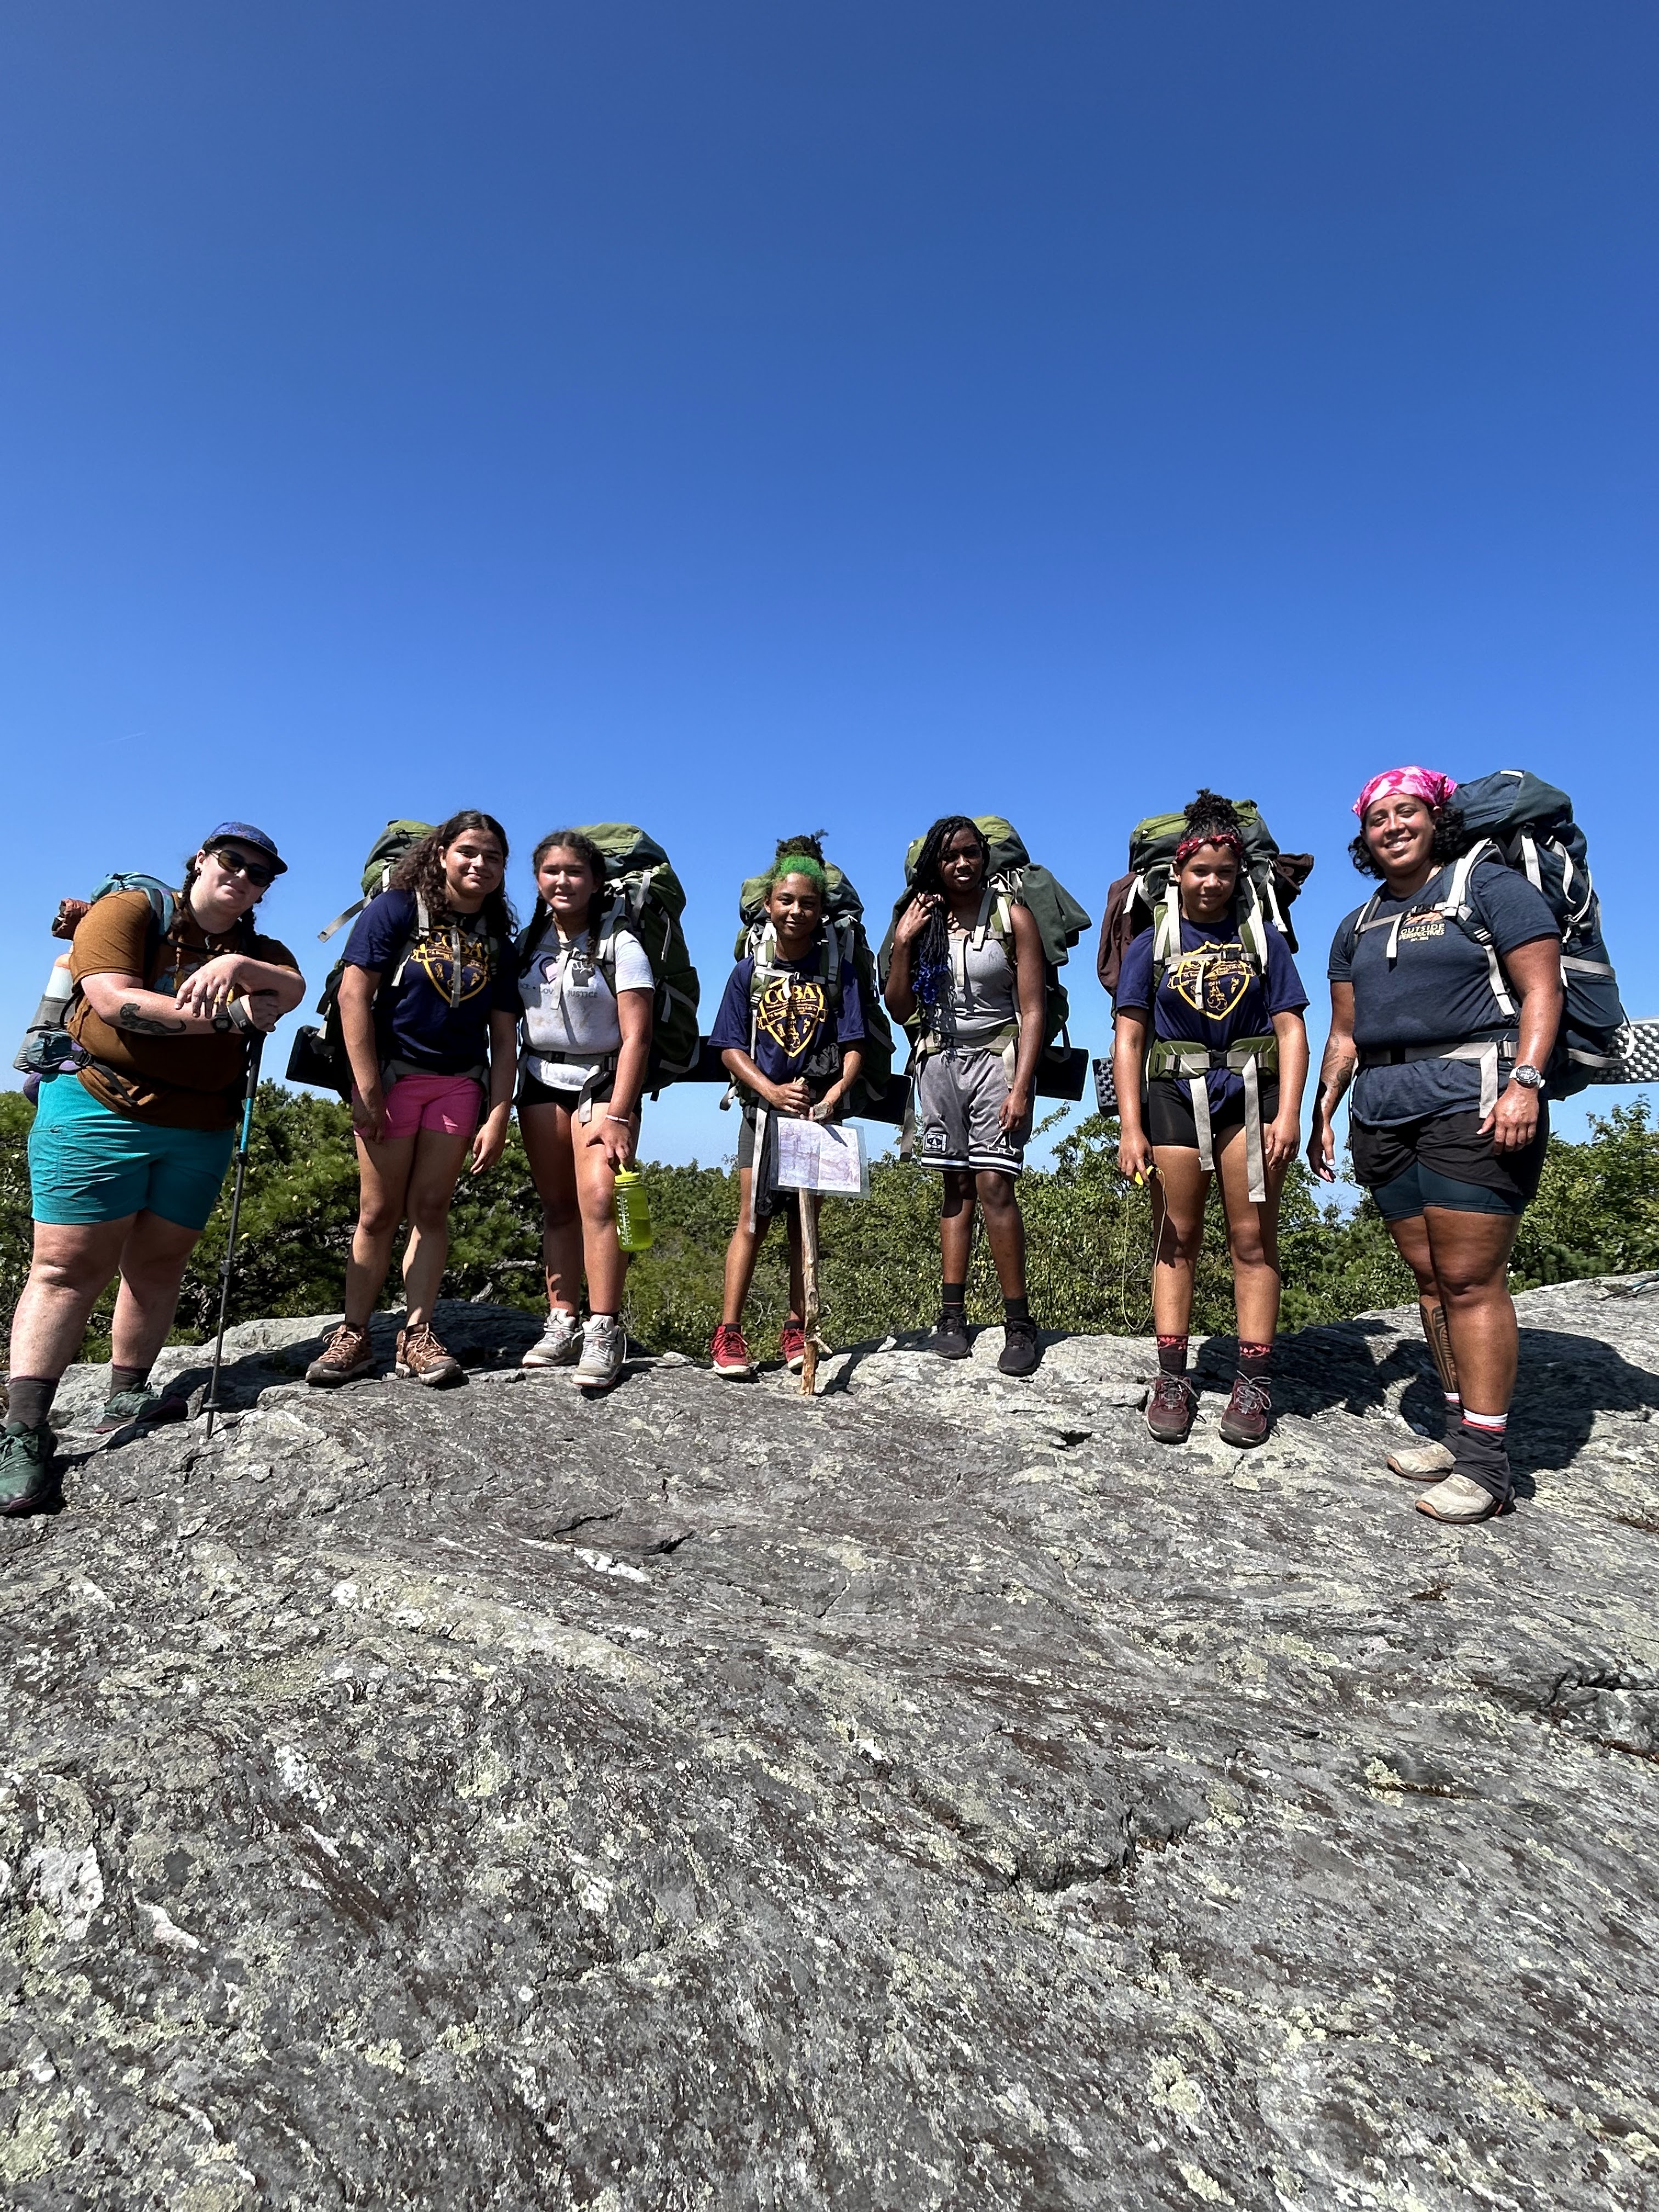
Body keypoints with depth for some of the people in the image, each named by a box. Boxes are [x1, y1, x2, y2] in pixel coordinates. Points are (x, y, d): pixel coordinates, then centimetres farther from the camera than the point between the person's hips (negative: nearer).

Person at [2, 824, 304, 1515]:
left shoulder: (256, 951, 13)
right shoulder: (129, 911, -2)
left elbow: (291, 989, -9)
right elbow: (116, 1001, -16)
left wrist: (237, 966, -29)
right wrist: (230, 1017, -16)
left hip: (200, 1131, 5)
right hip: (98, 1109, -5)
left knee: (159, 1263, 8)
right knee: (69, 1265, -8)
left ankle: (126, 1398, 19)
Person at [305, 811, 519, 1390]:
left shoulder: (498, 940, 9)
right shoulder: (397, 909, -2)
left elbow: (504, 1034, 7)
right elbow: (354, 995, -9)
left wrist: (499, 1115, -1)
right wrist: (367, 1090, -15)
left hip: (459, 1083, 3)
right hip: (392, 1076, -3)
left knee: (429, 1208, 4)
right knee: (380, 1213, 0)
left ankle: (417, 1334, 10)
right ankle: (354, 1336, 10)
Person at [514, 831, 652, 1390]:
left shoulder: (619, 945, -5)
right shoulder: (527, 943, 10)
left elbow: (635, 1036, -10)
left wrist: (617, 1114, -18)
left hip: (602, 1080, -4)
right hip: (540, 1081, 5)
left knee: (598, 1197, -18)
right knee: (556, 1204, 4)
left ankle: (603, 1333, -15)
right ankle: (562, 1323, 11)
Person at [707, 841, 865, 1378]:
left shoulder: (838, 971, 2)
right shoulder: (749, 972, 3)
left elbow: (853, 1048, -2)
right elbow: (730, 1046, -1)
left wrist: (833, 1096, -20)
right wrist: (772, 1091, -17)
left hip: (819, 1110, 1)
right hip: (764, 1107, 0)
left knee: (805, 1222, 7)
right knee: (753, 1219, -5)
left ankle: (797, 1331, 15)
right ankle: (729, 1334, 0)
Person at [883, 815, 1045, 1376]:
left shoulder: (1013, 918, -2)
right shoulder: (923, 921, 7)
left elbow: (1032, 1010, -5)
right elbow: (900, 1010, 6)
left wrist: (1021, 1087, -14)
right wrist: (902, 944, -7)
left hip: (997, 1058, -3)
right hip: (940, 1062, 3)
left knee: (993, 1184, -12)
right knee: (956, 1187, 4)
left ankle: (1019, 1323, -4)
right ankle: (952, 1314, 8)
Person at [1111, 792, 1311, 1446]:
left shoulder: (1263, 940, 10)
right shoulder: (1151, 945, 8)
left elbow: (1291, 1030, 4)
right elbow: (1129, 1039, 2)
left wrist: (1288, 1113, -9)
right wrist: (1130, 1127, -7)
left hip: (1250, 1096, 0)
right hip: (1174, 1097, 0)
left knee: (1253, 1239, 0)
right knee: (1175, 1238, 3)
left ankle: (1254, 1381, 7)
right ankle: (1172, 1378, 9)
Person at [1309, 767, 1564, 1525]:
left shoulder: (1488, 885, 3)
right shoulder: (1357, 927, 20)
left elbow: (1541, 987, -6)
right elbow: (1345, 1034, 20)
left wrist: (1525, 1081, -18)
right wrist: (1323, 1113, 11)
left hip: (1472, 1097, -6)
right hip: (1384, 1111, 6)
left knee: (1469, 1277, -9)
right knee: (1430, 1276, 7)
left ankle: (1484, 1464, -4)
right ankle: (1461, 1430, 15)